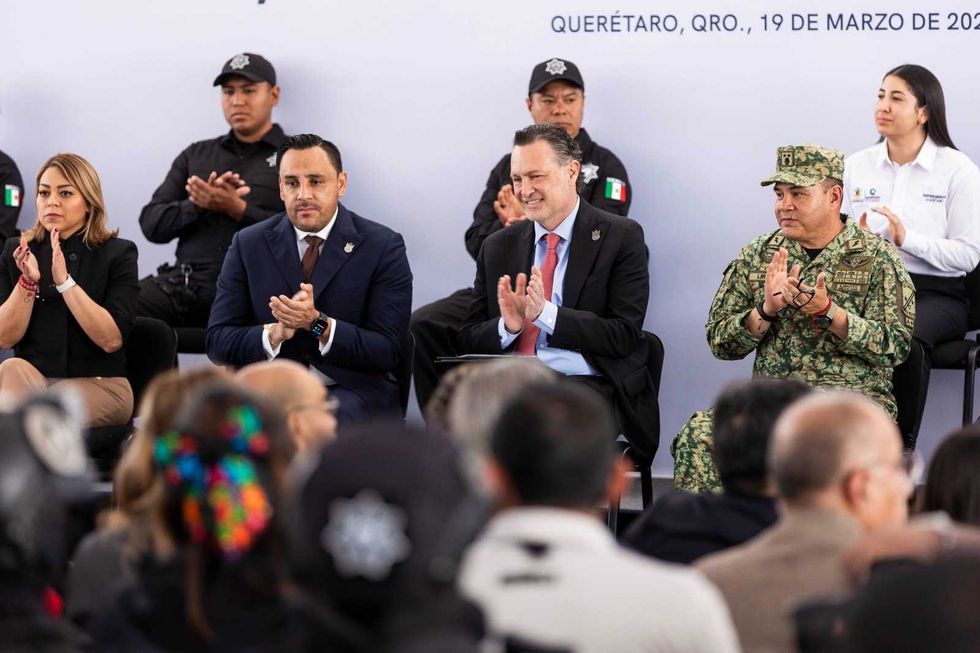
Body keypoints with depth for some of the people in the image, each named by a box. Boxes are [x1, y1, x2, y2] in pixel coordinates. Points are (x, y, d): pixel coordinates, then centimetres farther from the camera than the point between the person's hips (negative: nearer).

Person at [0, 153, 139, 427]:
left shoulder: (117, 254, -2)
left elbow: (112, 339, -14)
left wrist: (64, 281, -21)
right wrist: (28, 281, -16)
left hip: (98, 384, -3)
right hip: (30, 381, 3)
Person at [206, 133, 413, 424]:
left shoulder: (383, 247, -1)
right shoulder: (248, 245, 7)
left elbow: (386, 352, -6)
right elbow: (218, 341, 2)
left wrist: (317, 323, -21)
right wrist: (275, 333, -18)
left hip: (350, 390, -2)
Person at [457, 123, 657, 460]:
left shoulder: (621, 237, 3)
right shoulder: (498, 247, 16)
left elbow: (625, 335, -6)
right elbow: (470, 340, 14)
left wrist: (546, 314, -18)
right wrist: (508, 325, -10)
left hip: (589, 385, -3)